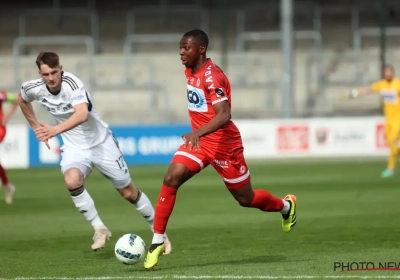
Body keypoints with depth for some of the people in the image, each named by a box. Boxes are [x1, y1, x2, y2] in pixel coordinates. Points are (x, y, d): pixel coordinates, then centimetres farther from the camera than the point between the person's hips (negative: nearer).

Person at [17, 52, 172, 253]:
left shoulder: (71, 83, -28)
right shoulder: (34, 88, -11)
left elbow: (82, 114, -46)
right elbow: (21, 100, 15)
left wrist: (55, 130, -60)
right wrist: (37, 128, 11)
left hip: (101, 143, -3)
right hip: (74, 147, 3)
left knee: (129, 192, 5)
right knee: (72, 181, -30)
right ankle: (99, 229, -15)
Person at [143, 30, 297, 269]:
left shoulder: (212, 76, -24)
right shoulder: (190, 71, 3)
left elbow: (224, 116, -35)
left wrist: (198, 132, -49)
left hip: (224, 144, -7)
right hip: (199, 140, 7)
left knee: (246, 199, 9)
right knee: (170, 180, -15)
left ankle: (285, 206, 40)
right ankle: (157, 242, -12)